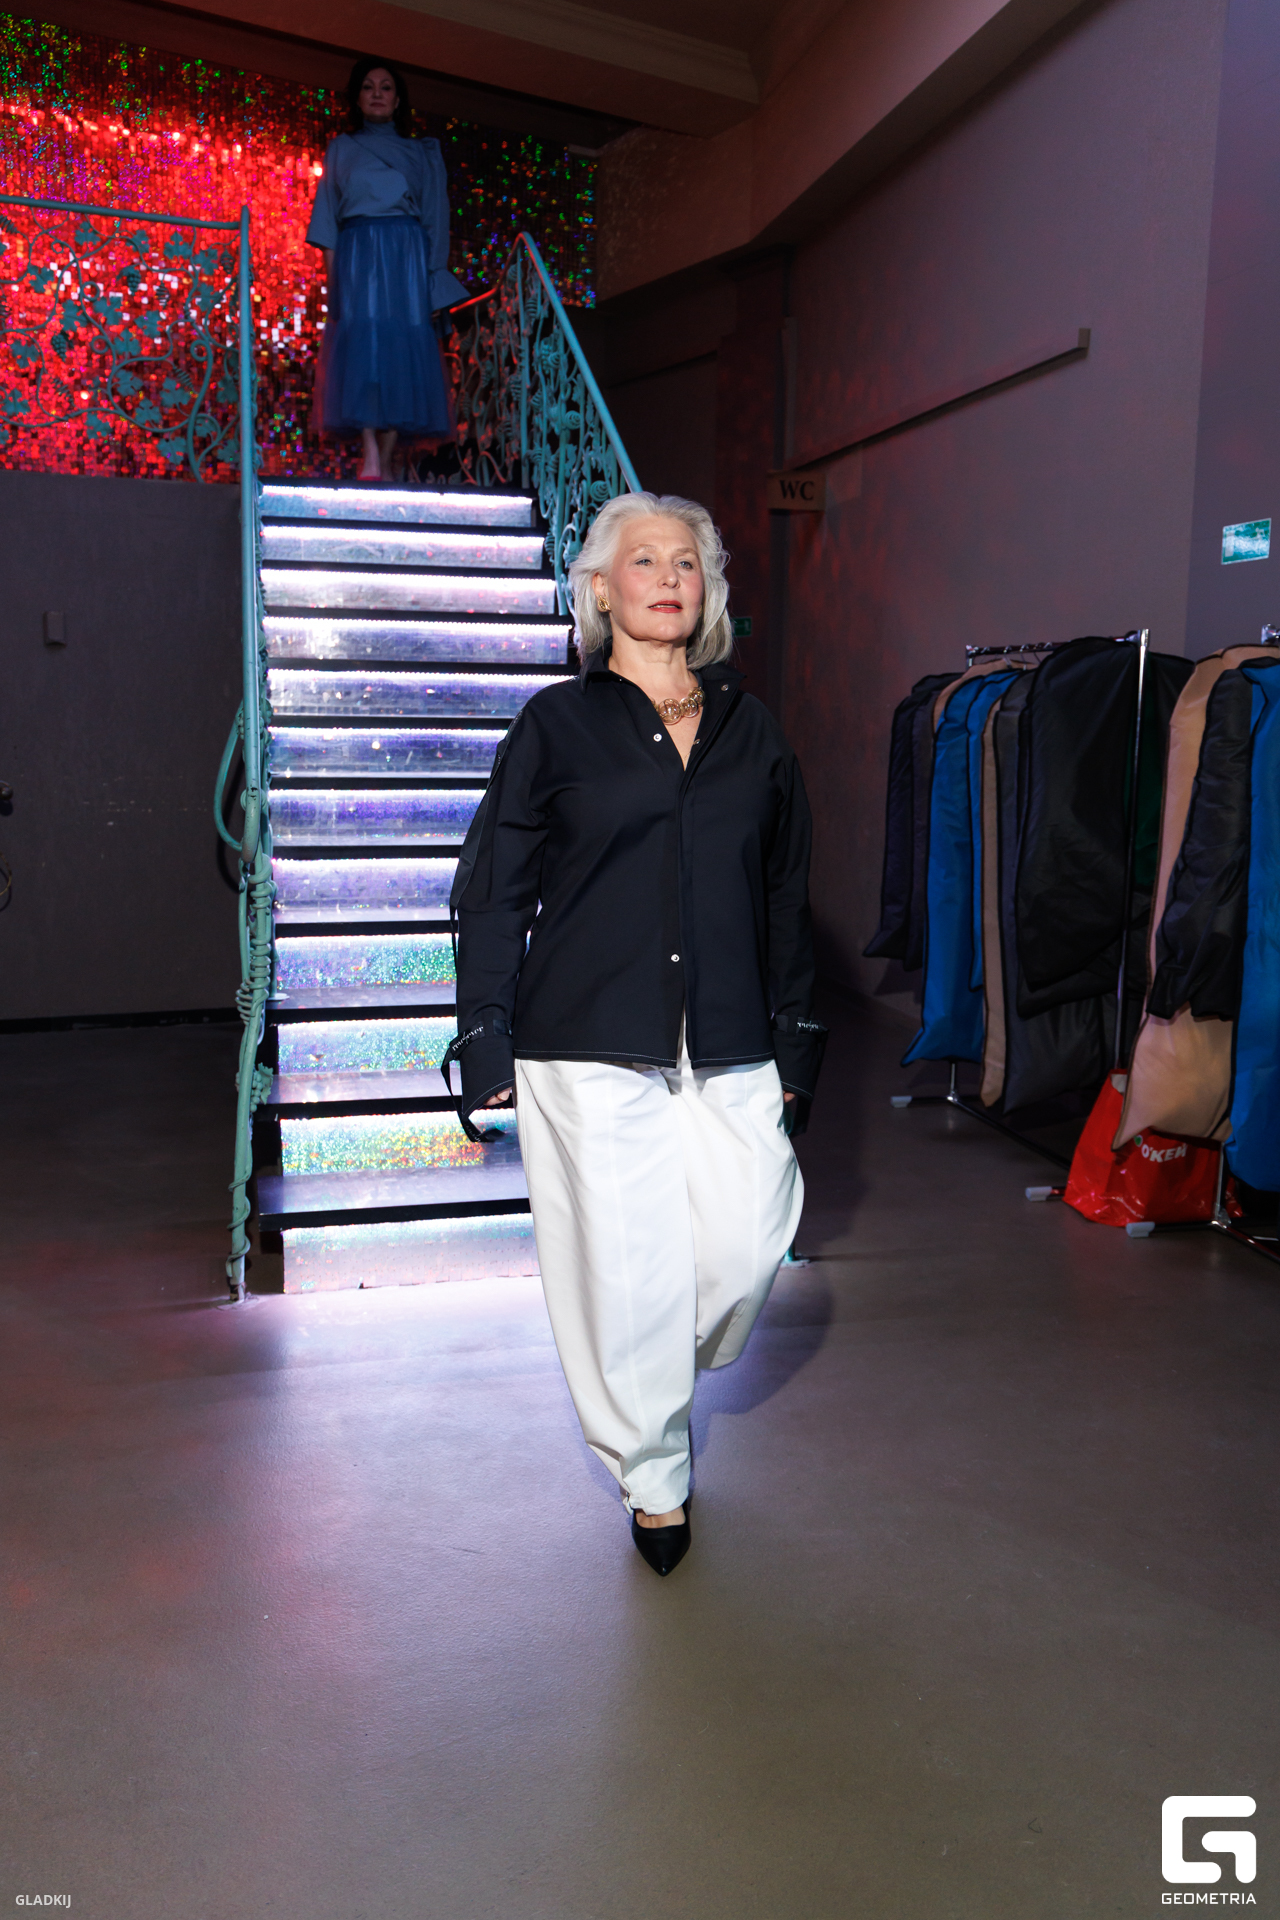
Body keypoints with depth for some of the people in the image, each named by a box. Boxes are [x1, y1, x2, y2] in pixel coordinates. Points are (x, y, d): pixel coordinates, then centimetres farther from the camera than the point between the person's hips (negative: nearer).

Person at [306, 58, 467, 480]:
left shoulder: (421, 154, 20)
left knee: (401, 347, -10)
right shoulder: (342, 149, 19)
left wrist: (433, 272, -2)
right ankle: (370, 453, -26)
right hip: (357, 255, 0)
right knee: (360, 344, -16)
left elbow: (435, 217, 13)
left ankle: (386, 459, -12)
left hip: (406, 256, 1)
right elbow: (327, 216, 12)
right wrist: (331, 272, -3)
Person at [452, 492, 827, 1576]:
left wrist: (795, 1038, 12)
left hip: (728, 1047, 3)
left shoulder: (751, 730, 11)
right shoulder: (559, 725, 2)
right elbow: (493, 894, 3)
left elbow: (786, 895, 15)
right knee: (622, 1262, 2)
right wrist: (486, 1040, -1)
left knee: (747, 1240, -3)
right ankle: (654, 1474, 25)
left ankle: (674, 1362, 32)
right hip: (590, 1043, -3)